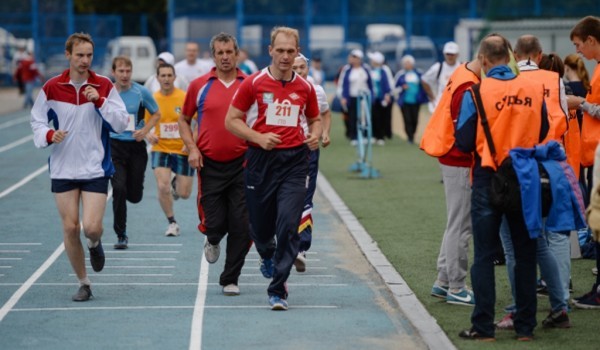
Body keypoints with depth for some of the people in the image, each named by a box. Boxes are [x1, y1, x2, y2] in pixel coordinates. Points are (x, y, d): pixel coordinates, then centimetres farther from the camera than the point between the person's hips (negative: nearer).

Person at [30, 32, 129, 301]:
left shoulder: (104, 86, -2)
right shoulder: (52, 87, 0)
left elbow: (121, 124, -6)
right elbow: (37, 120, 8)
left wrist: (100, 101, -18)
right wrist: (49, 135, -12)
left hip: (96, 168, -1)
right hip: (63, 169, 1)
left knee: (91, 227, -12)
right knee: (70, 228, 1)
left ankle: (95, 244, 26)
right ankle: (83, 283, 17)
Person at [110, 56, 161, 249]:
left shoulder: (141, 92, -4)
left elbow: (156, 114, 8)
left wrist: (145, 130, -7)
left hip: (136, 145, 1)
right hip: (114, 146, -1)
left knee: (134, 196, 2)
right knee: (119, 189, -14)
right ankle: (121, 235, -1)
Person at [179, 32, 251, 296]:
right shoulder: (199, 85, 4)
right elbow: (184, 120, 13)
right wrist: (192, 148, -2)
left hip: (242, 163, 0)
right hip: (209, 165, 0)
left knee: (240, 225, -2)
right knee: (213, 223, -2)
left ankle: (230, 279, 11)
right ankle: (212, 241, 36)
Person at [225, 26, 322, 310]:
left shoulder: (305, 88, 6)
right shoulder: (253, 83, -2)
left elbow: (315, 119, 21)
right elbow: (231, 120, 0)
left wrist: (315, 136, -1)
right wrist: (259, 137, -14)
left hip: (295, 161, 1)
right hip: (260, 159, 0)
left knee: (288, 225, -13)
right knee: (259, 224, 10)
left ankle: (277, 289, -5)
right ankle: (267, 255, 48)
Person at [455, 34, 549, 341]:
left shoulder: (476, 93, -12)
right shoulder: (534, 89, -3)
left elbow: (464, 142, -8)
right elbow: (542, 133, 9)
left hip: (487, 180, -3)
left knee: (484, 255, 4)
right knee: (525, 253, 11)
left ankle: (483, 327, 5)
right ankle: (525, 326, 14)